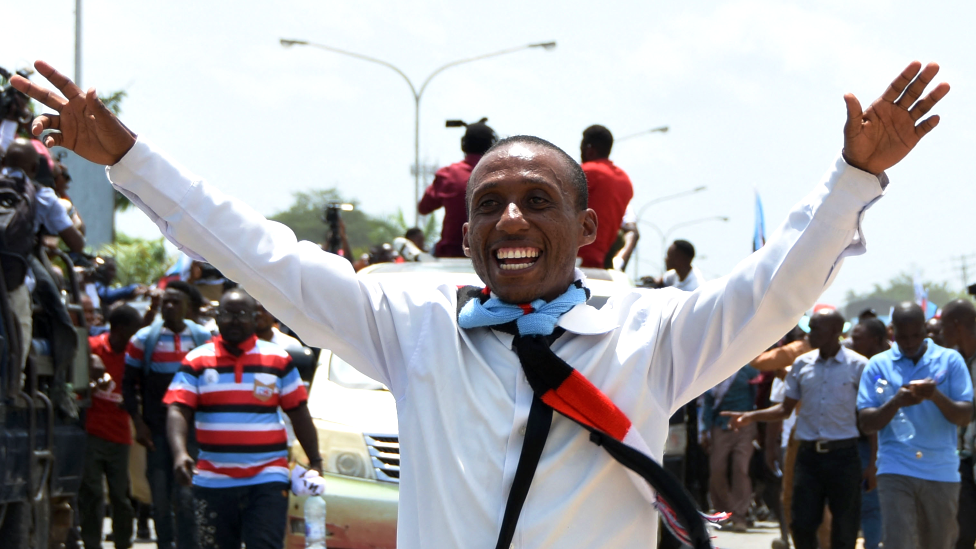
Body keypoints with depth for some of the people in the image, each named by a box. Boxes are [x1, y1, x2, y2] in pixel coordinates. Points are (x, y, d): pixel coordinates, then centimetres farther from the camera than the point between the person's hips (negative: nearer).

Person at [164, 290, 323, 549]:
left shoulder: (278, 360, 6)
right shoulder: (197, 362, 4)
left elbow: (299, 413, 9)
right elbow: (178, 411, -5)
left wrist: (315, 462, 5)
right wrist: (180, 453, -23)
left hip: (267, 480, -1)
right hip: (212, 482, 1)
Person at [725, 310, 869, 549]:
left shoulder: (857, 366, -3)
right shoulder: (802, 364, 8)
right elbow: (786, 408, 15)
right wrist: (751, 417, 0)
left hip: (843, 456, -3)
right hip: (809, 455, 3)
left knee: (844, 529, 1)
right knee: (802, 524, -1)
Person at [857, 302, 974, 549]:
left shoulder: (950, 360, 5)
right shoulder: (878, 365, 5)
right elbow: (866, 423, 0)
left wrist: (937, 396, -19)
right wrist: (896, 402, -17)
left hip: (942, 472, 1)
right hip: (895, 471, -1)